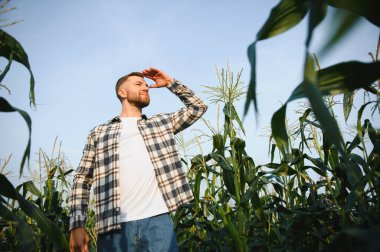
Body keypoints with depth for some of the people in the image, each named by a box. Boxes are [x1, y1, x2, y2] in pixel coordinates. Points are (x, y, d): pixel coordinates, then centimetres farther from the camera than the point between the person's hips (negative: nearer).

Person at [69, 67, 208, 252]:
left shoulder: (161, 123, 20)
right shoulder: (99, 133, 15)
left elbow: (198, 107, 21)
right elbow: (82, 180, 10)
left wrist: (170, 83, 20)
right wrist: (77, 225, -1)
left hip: (158, 220, 1)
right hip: (114, 226, -1)